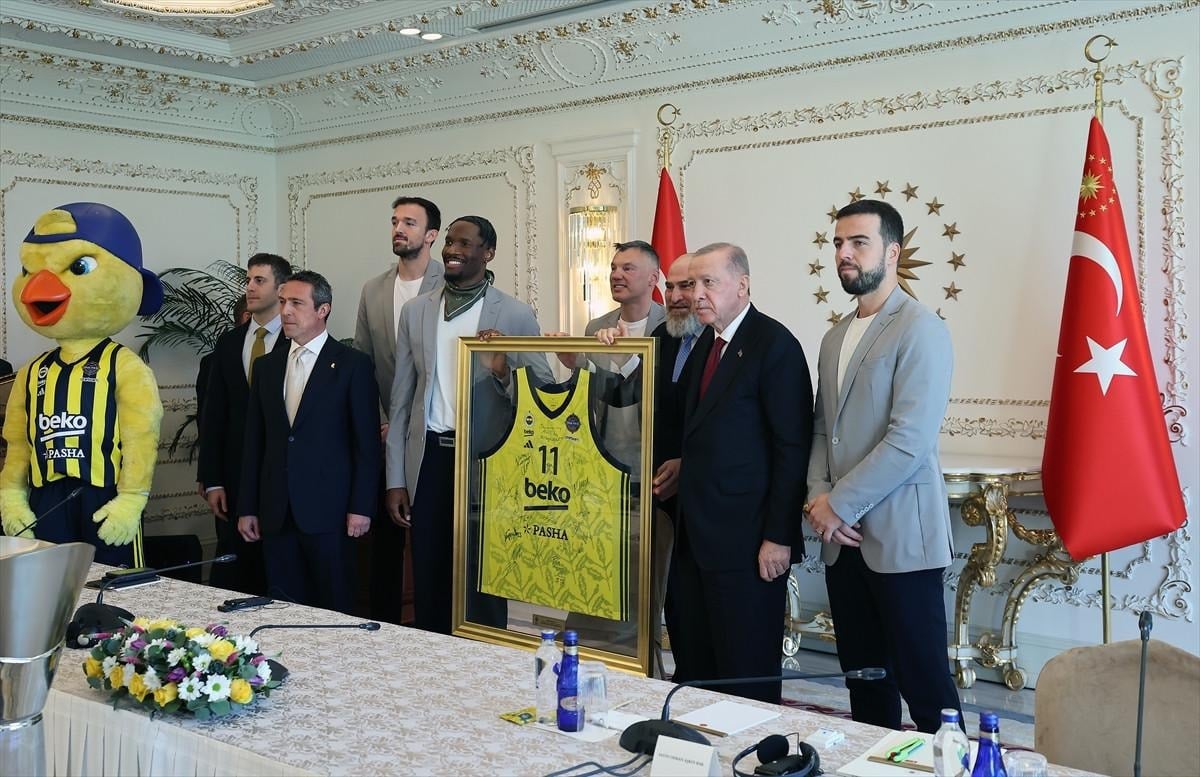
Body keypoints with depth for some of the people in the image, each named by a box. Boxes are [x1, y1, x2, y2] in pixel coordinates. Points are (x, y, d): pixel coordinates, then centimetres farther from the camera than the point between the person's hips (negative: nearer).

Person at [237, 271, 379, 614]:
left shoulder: (353, 364, -2)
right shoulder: (266, 366, 13)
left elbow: (367, 442, -5)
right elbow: (255, 442, 14)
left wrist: (361, 507, -10)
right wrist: (247, 507, 10)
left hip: (328, 509, -4)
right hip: (276, 512, 5)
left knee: (333, 609, 2)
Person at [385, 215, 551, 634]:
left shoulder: (516, 314, -2)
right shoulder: (416, 310, 8)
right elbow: (400, 399, 9)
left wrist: (503, 370, -21)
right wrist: (395, 479, 6)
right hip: (429, 459, 3)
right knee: (428, 583, 10)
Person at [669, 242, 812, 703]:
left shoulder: (774, 344, -11)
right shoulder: (706, 343, 14)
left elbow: (793, 448, -15)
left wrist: (780, 536, -18)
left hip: (747, 539, -8)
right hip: (697, 535, 8)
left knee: (746, 674, 2)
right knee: (692, 663, 13)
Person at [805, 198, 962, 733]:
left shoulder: (920, 330, -10)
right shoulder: (835, 337, 16)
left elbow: (909, 441, -18)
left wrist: (839, 504, -13)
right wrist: (818, 498, 0)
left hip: (900, 538, -7)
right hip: (843, 538, 7)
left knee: (923, 683, -2)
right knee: (863, 677, 14)